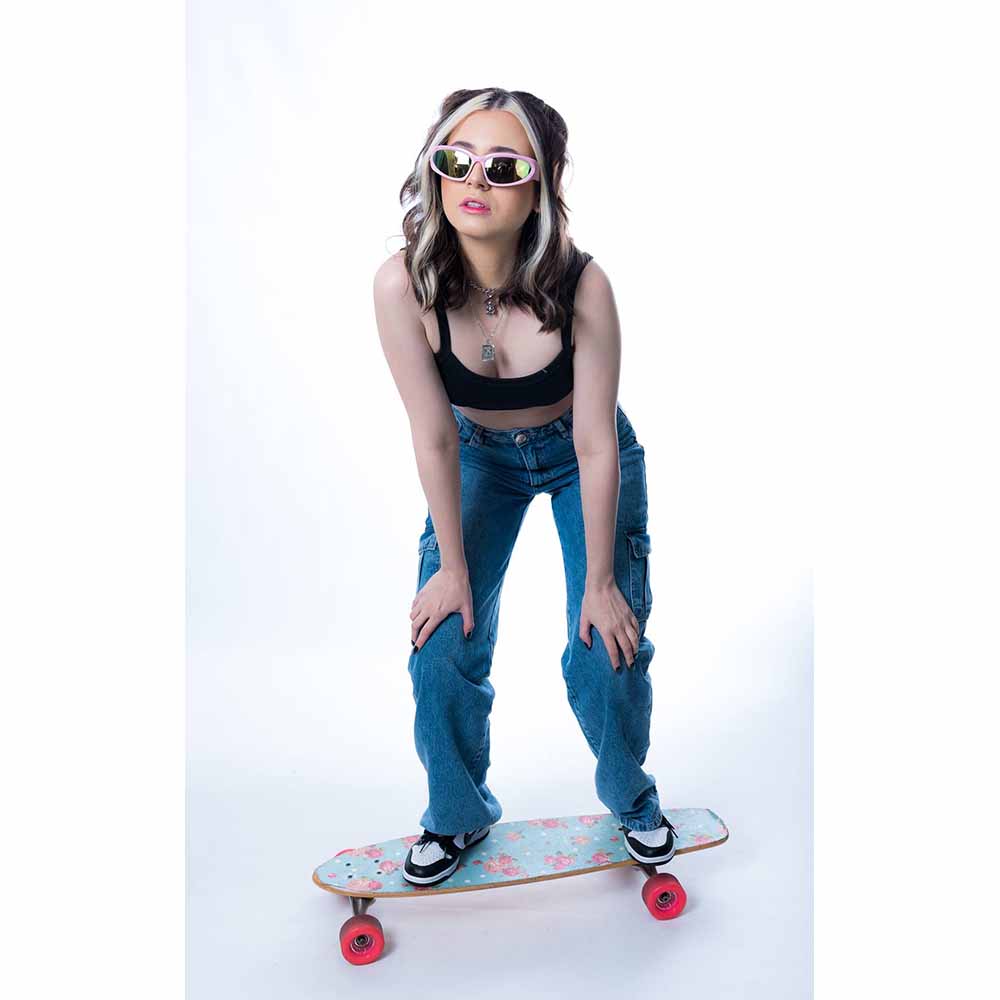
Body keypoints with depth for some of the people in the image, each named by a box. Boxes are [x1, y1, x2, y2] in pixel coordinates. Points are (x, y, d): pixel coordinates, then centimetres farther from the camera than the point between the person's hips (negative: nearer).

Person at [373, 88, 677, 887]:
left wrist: (599, 582, -16)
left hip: (581, 455, -1)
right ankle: (458, 813, 25)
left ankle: (632, 797, 30)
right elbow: (434, 438, -20)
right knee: (441, 649, -5)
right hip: (478, 455, 2)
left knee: (608, 651, -4)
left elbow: (596, 446, -23)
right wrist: (453, 568, -12)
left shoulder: (582, 285, -32)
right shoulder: (403, 285, -29)